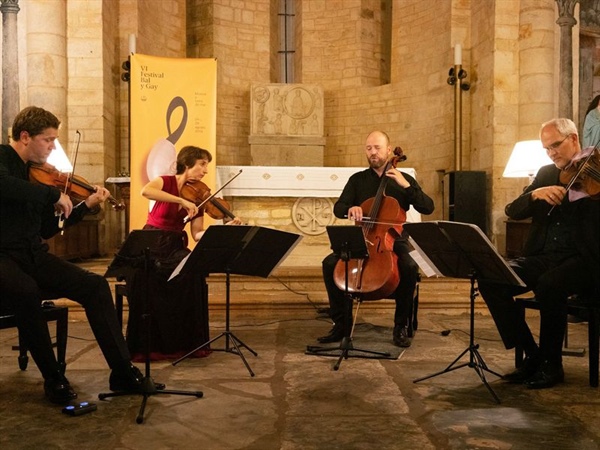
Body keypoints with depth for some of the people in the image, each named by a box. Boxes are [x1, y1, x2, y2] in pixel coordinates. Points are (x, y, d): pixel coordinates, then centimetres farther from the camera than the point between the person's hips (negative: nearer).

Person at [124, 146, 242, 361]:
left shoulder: (197, 197, 7)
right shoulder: (166, 181, -5)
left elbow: (197, 235, -1)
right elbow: (145, 191, -29)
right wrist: (182, 201, -33)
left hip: (176, 247, 3)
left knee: (193, 273, -29)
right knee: (144, 276, -34)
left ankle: (190, 342, -17)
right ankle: (144, 345, -20)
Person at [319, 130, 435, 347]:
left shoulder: (404, 179, 7)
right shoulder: (357, 180, 10)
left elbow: (428, 208, -3)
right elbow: (338, 208, 3)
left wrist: (406, 186, -15)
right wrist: (350, 209, -21)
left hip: (393, 241, -2)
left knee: (410, 267, -33)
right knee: (330, 263, -23)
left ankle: (402, 326, -14)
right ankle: (341, 323, -10)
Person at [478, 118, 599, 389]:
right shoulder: (546, 174, 16)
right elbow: (513, 212, 6)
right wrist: (535, 193, -13)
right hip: (542, 257, 5)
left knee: (548, 285, -36)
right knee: (490, 280, -19)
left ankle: (552, 365, -13)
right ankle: (532, 355, -7)